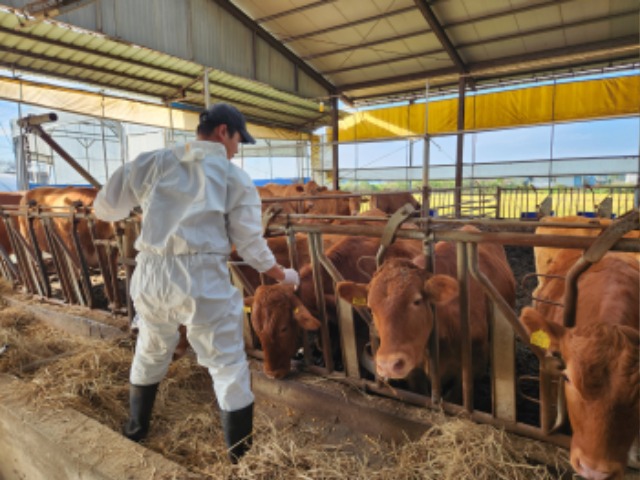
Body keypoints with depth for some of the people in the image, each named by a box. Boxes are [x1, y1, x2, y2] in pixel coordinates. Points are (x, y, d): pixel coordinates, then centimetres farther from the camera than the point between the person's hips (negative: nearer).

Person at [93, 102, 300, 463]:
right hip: (204, 281, -4)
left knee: (150, 354, 28)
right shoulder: (236, 179, 2)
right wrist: (284, 276, 17)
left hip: (151, 276, 5)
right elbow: (251, 245, 2)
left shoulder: (153, 162, 9)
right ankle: (241, 454, 20)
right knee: (229, 366, 10)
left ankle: (137, 428, 50)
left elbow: (105, 208, 12)